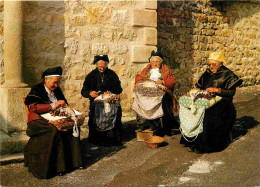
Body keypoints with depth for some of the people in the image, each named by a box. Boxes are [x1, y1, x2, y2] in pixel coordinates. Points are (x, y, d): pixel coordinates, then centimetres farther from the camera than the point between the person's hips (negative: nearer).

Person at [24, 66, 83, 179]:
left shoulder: (57, 90, 17)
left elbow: (64, 103, 28)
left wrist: (64, 105, 2)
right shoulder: (37, 90, -2)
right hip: (39, 120, -6)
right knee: (55, 130, -37)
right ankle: (56, 166, -31)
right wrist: (53, 106, -19)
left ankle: (72, 161, -15)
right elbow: (34, 107, -16)